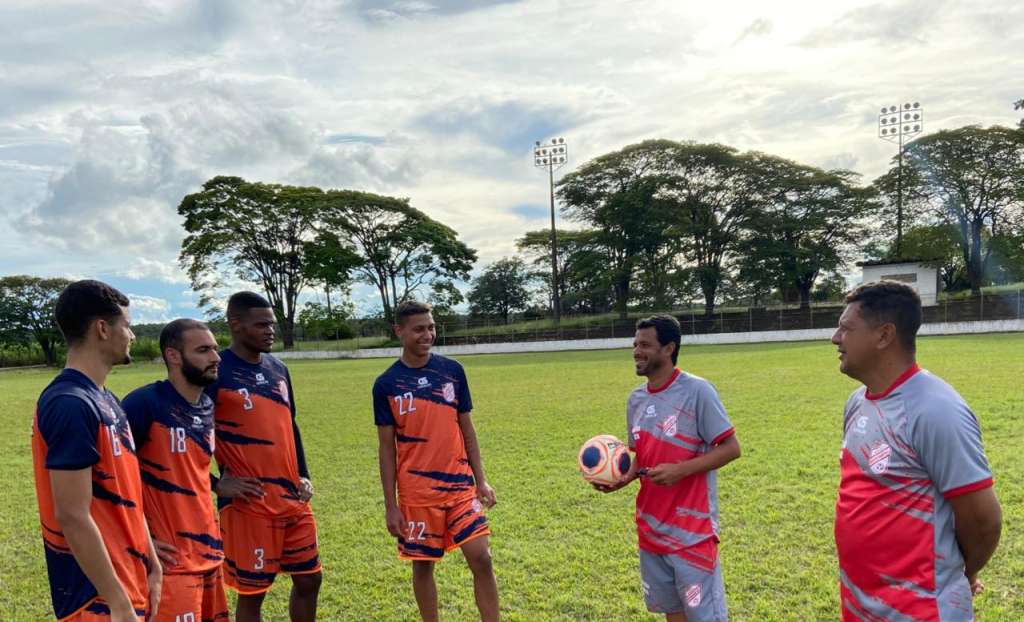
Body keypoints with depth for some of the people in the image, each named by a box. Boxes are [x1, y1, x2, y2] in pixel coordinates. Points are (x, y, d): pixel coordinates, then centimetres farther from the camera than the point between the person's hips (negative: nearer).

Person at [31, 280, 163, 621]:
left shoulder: (103, 399, 9)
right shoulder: (71, 405, -21)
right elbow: (73, 518, -23)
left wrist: (151, 565, 13)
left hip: (125, 579, 9)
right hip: (99, 593, -9)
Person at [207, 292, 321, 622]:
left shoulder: (278, 369, 10)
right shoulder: (216, 372, -12)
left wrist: (303, 476, 11)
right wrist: (217, 485, -12)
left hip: (293, 499, 7)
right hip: (248, 505, -7)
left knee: (309, 579, 15)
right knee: (252, 591, 5)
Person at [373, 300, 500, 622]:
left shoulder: (452, 371, 1)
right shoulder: (386, 384, -5)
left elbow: (466, 429, 7)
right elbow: (386, 447, -1)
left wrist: (480, 480, 4)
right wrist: (390, 505, -3)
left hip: (460, 485, 1)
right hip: (417, 493, -1)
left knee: (481, 558, -3)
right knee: (423, 564, 10)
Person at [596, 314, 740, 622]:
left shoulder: (697, 391, -14)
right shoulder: (636, 398, 8)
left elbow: (731, 448, -13)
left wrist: (680, 470, -22)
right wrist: (623, 478, -2)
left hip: (692, 532, -7)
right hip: (650, 530, 7)